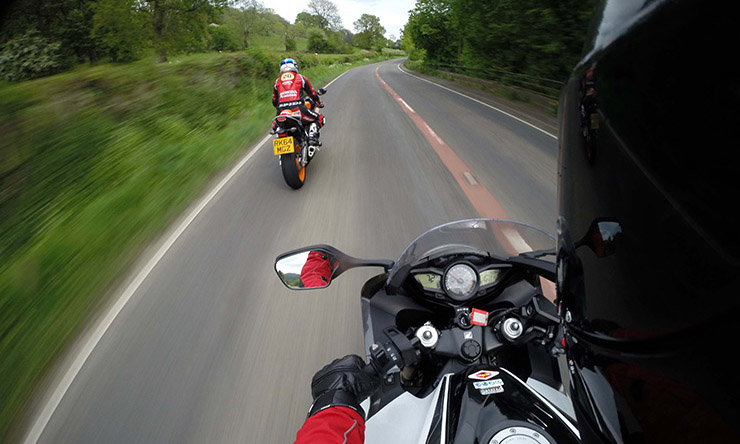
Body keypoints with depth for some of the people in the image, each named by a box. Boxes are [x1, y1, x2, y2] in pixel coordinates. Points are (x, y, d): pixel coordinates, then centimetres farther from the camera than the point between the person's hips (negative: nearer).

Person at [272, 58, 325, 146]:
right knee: (319, 119, 16)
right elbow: (312, 93, 21)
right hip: (298, 108, -3)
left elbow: (274, 102, 26)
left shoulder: (277, 82, 22)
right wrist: (319, 103, 40)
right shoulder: (301, 77, 16)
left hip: (282, 111, 3)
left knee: (275, 125, 33)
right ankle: (312, 136, -8)